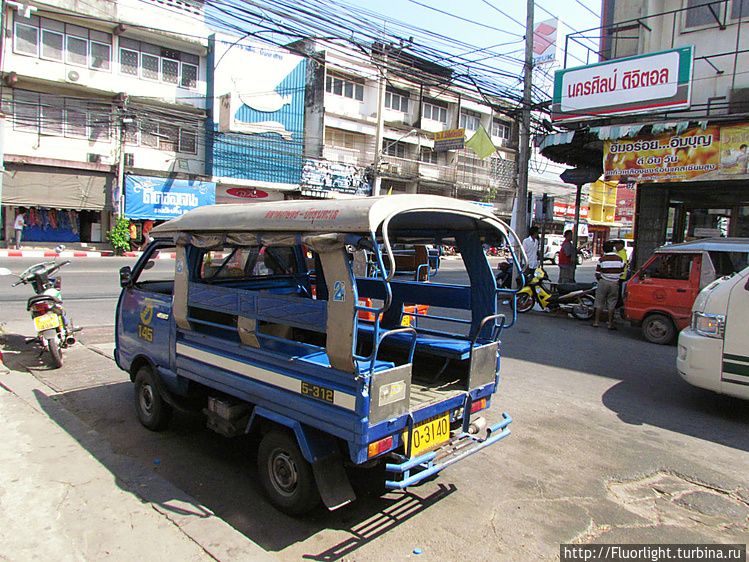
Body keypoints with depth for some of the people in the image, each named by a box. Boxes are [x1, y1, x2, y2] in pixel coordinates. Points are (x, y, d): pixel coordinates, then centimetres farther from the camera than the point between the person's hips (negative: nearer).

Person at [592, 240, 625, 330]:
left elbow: (597, 274, -7)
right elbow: (622, 272, 3)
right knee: (611, 304, 6)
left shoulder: (602, 259, -8)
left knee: (599, 303, 7)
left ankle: (596, 322, 10)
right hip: (615, 283, 2)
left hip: (604, 282, -1)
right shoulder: (619, 259, -2)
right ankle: (610, 323, 8)